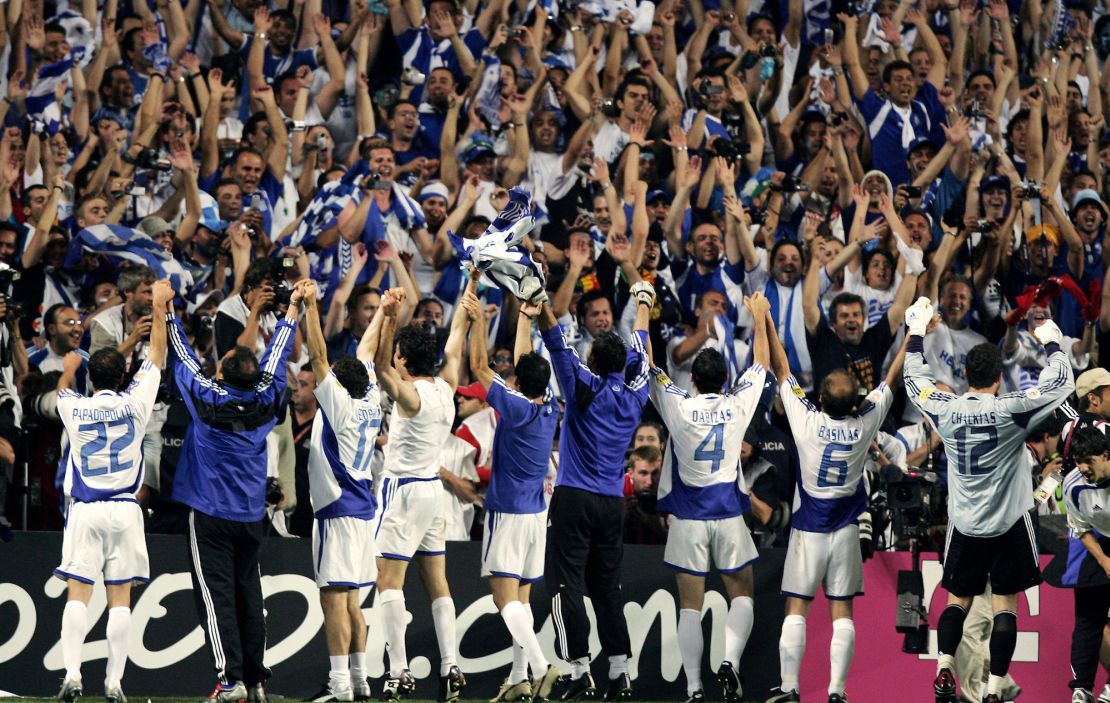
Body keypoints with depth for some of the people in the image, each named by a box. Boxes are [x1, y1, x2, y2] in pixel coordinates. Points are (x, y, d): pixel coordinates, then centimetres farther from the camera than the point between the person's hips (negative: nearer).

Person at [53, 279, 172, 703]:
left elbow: (62, 387, 24)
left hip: (85, 510, 0)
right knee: (120, 598, 1)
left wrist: (68, 370, 44)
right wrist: (159, 306, 21)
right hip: (125, 510, 0)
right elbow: (156, 357, 12)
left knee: (77, 594, -4)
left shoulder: (75, 408, -1)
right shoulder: (135, 404, -1)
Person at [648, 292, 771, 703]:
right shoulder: (737, 405, -5)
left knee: (690, 605, 2)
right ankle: (730, 662, -11)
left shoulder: (678, 407, -9)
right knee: (742, 595, 13)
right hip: (729, 514, 1)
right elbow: (761, 364, 11)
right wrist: (759, 318, 25)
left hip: (687, 518, -1)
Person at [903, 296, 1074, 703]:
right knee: (1005, 606, 2)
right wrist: (1052, 344, 5)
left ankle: (944, 670, -2)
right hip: (1008, 524, -3)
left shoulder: (945, 410, -7)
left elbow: (914, 379, 11)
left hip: (964, 525, 3)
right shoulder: (1011, 411, -17)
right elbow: (1060, 385, -9)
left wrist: (917, 334, 21)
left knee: (957, 599, 16)